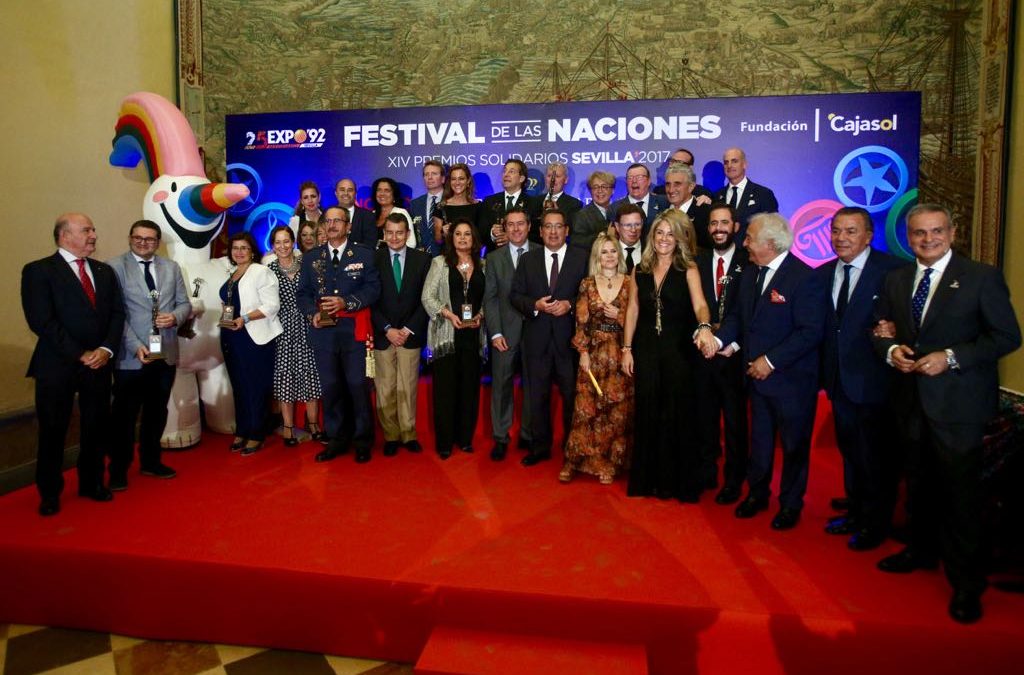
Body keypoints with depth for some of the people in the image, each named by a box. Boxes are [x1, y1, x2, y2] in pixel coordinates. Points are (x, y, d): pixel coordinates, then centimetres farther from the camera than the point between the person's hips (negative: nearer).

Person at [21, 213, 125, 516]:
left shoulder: (105, 271, 12)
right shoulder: (38, 271, -5)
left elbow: (117, 313, 7)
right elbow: (41, 321, -13)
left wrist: (106, 349, -9)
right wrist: (79, 354, -16)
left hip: (99, 363, 4)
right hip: (57, 366, -4)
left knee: (96, 427, 11)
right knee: (53, 431, 7)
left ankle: (91, 483, 28)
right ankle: (50, 493, 23)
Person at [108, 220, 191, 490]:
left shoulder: (172, 267, 10)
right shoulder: (115, 267, -5)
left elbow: (184, 303, 10)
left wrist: (175, 317, -13)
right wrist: (136, 346, -20)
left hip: (166, 354, 5)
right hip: (131, 355, -4)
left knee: (157, 412, 16)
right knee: (125, 415, 6)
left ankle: (151, 462, 31)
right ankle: (119, 470, 20)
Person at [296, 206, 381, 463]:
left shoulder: (364, 254, 5)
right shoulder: (311, 257, 14)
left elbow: (373, 288, -4)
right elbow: (303, 293, 11)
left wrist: (346, 302, -16)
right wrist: (312, 313, -8)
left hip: (354, 329, -3)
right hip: (323, 330, 3)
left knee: (357, 385, -1)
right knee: (330, 387, 8)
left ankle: (362, 440, 12)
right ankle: (336, 439, 19)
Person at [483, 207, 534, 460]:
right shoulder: (494, 257, 6)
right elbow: (490, 298, 3)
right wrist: (495, 332, -5)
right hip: (505, 332, 0)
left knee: (532, 383, 7)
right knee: (501, 384, 2)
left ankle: (528, 435, 21)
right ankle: (500, 438, 13)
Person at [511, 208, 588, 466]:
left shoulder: (582, 258, 2)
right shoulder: (528, 259, 9)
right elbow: (516, 295, 5)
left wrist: (570, 304, -16)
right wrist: (535, 305, -12)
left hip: (569, 337, -2)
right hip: (537, 339, 2)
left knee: (572, 395, 5)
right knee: (538, 395, 9)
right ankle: (540, 446, 23)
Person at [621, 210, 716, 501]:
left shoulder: (688, 270, -4)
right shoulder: (640, 270, 6)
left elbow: (700, 304, -18)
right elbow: (632, 310, 9)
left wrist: (704, 327, -39)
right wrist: (626, 349, 4)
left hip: (678, 349, -3)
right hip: (646, 349, 3)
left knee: (678, 414, 4)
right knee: (647, 414, 7)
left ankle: (678, 482, 18)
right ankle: (647, 479, 20)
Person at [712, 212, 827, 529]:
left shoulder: (803, 277, -19)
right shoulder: (750, 275, 5)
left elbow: (810, 332, -22)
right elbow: (738, 316, 8)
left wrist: (771, 360, -22)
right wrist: (720, 338, -10)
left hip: (792, 379, -6)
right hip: (758, 374, 7)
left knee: (794, 444, 12)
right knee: (759, 440, 19)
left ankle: (790, 504, 29)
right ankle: (757, 493, 37)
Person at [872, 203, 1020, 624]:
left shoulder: (982, 278, -7)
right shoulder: (896, 280, 8)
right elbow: (882, 329, 14)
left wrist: (950, 357, -20)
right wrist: (891, 349, -9)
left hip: (958, 403, -5)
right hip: (912, 400, 5)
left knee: (961, 493, 0)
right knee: (919, 484, 19)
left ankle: (967, 583, 14)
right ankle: (923, 550, 39)